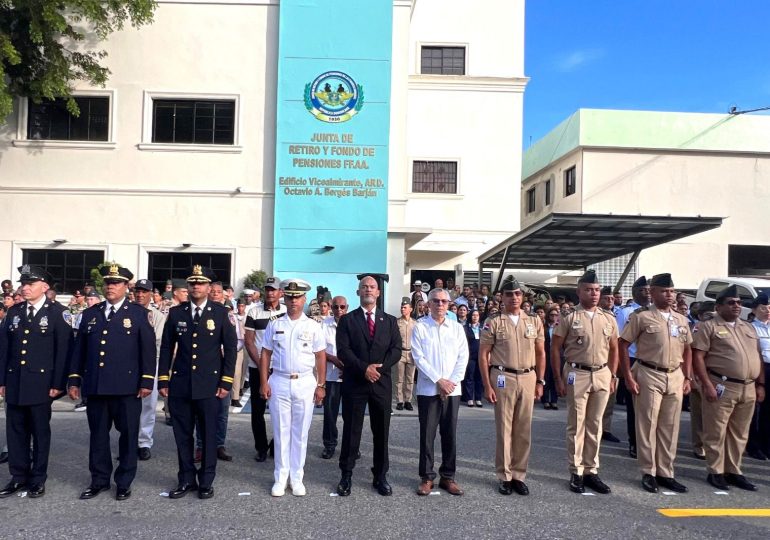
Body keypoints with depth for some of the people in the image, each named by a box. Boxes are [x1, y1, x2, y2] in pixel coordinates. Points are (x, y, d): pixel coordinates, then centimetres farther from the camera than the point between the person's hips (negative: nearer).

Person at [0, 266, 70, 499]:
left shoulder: (57, 312, -5)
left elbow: (63, 350, -9)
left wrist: (58, 383, -13)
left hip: (41, 383, -4)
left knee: (40, 432, 6)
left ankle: (38, 479, 17)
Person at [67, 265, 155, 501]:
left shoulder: (138, 313, 1)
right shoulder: (90, 313, 12)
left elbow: (148, 349, -3)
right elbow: (79, 349, 13)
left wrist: (147, 381, -8)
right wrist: (74, 380, 9)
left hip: (127, 387, -3)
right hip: (95, 386, 3)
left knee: (128, 435, 4)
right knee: (98, 434, 12)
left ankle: (124, 483, 18)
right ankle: (99, 480, 26)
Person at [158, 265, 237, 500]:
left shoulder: (222, 313, -1)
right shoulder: (176, 312, 5)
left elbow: (230, 348, -1)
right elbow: (166, 348, 9)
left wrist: (226, 382, -6)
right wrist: (163, 380, 4)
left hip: (209, 385, -2)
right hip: (180, 384, 2)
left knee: (209, 434, 5)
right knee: (182, 435, 8)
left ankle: (206, 481, 19)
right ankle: (186, 480, 22)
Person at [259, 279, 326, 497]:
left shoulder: (313, 326, 1)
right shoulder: (274, 325, 4)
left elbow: (320, 357, 2)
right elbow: (265, 354, 6)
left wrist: (321, 385, -1)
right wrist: (264, 383, -1)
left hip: (305, 383, 0)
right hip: (279, 382, 1)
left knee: (300, 433, 7)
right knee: (281, 432, 7)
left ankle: (297, 479, 18)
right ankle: (280, 478, 18)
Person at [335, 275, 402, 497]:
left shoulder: (390, 320, 10)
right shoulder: (347, 320, 3)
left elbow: (396, 349, 1)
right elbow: (343, 350, -7)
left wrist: (380, 367, -14)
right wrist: (364, 368, -17)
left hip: (382, 383, 2)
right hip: (354, 383, -2)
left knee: (381, 432, 7)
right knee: (351, 431, 4)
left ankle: (380, 477, 18)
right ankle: (346, 476, 15)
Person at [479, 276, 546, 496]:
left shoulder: (534, 321, 8)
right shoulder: (493, 322, -2)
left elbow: (540, 353, 12)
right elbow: (483, 355, -3)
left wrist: (540, 382, 6)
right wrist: (487, 386, -8)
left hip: (528, 378, 3)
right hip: (503, 379, -3)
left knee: (524, 430, 8)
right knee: (504, 429, 3)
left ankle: (519, 475, 19)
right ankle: (505, 477, 14)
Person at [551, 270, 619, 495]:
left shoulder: (609, 318, 8)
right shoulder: (569, 318, -5)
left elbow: (614, 349, 15)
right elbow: (555, 348, -3)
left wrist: (613, 376, 9)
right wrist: (559, 379, -6)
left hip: (602, 375, 4)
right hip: (577, 375, -4)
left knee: (595, 425, 10)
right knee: (576, 425, 3)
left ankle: (591, 471, 20)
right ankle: (576, 473, 12)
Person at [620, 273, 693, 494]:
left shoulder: (682, 320, 12)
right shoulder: (641, 316, -6)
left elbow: (687, 350, 18)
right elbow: (623, 345, -7)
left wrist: (687, 378, 10)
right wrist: (628, 377, -11)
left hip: (675, 377, 5)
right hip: (649, 376, -5)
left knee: (670, 427, 9)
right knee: (647, 425, 1)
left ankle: (665, 473, 20)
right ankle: (648, 473, 12)